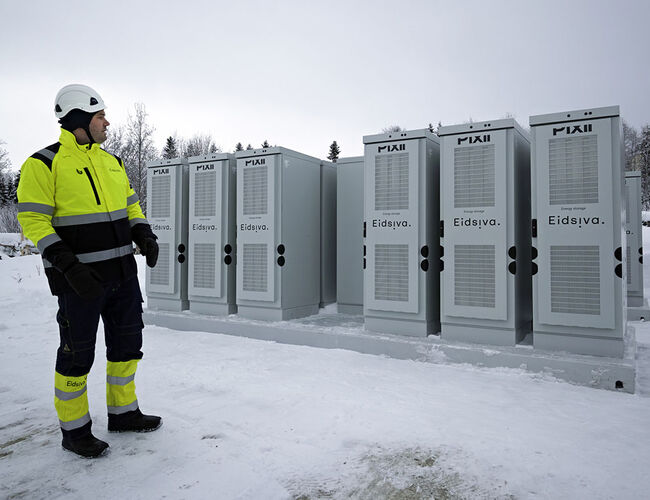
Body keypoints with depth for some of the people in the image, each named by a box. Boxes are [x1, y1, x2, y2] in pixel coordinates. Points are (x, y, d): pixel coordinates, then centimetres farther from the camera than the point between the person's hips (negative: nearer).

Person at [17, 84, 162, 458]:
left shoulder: (112, 163, 12)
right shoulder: (43, 164, -8)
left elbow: (131, 205, 17)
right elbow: (33, 220, -12)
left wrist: (144, 236, -2)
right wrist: (68, 265, -23)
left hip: (122, 273, 7)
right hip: (79, 279, -7)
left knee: (127, 345, 15)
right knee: (78, 354, 5)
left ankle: (124, 413, 34)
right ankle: (74, 430, 25)